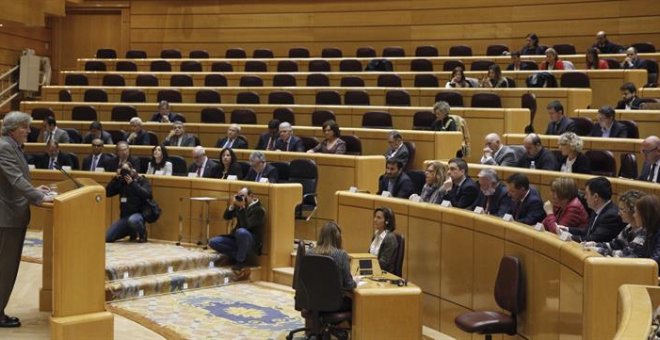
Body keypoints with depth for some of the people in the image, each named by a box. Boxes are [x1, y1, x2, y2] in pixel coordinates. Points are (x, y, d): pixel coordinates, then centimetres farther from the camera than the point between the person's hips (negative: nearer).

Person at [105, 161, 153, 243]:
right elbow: (107, 193, 2)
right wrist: (116, 178, -7)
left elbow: (147, 195, -19)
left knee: (132, 220, -43)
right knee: (107, 238, -6)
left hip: (138, 214, -5)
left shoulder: (142, 180, -1)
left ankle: (143, 234, -8)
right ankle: (132, 232, 17)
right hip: (124, 217, 5)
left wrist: (132, 183, -20)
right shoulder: (121, 182, 10)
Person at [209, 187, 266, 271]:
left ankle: (240, 261, -20)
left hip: (252, 243, -7)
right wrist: (232, 205, -9)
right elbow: (226, 217, 6)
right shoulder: (240, 206, 7)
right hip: (238, 239, 7)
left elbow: (246, 226, -25)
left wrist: (242, 208, -28)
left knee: (241, 231, -41)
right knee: (213, 242, -11)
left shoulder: (259, 210, -13)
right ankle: (239, 255, -11)